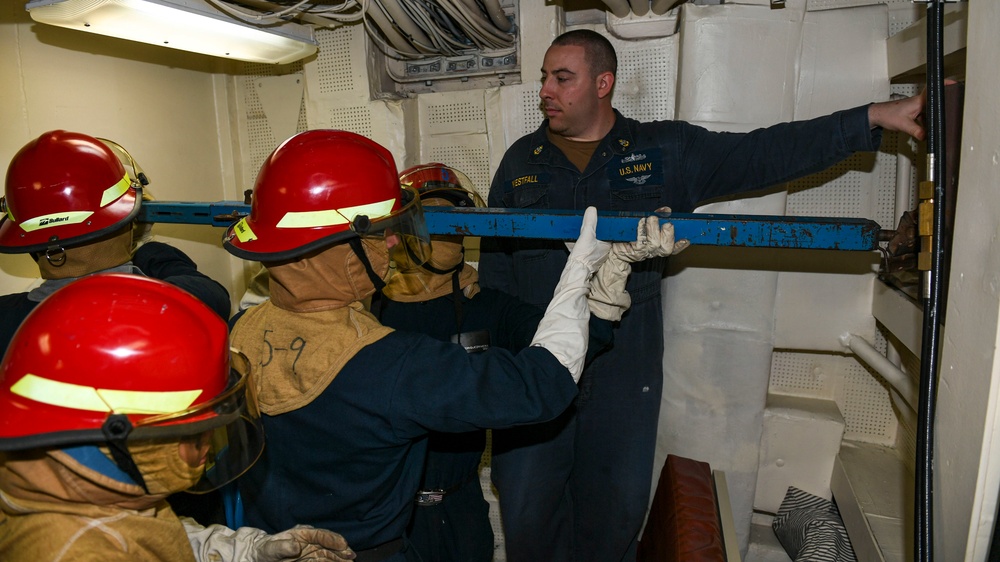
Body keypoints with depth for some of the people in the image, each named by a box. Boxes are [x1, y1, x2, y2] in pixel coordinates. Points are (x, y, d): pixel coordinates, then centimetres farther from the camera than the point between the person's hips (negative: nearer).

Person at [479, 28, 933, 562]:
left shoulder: (664, 152, 3)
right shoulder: (520, 162, 7)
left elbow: (765, 153, 0)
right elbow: (494, 269, 8)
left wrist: (874, 117, -8)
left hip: (625, 375, 0)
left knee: (615, 512, 13)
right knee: (526, 512, 10)